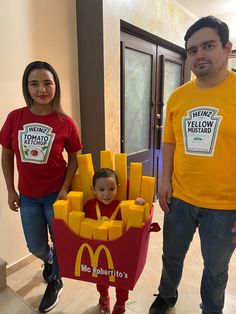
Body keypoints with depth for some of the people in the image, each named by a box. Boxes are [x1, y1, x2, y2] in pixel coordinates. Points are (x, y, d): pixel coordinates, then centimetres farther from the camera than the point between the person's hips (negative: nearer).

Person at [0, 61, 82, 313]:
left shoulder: (65, 123, -13)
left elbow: (73, 159, -3)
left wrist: (64, 189, -12)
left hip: (56, 194, -2)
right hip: (28, 196, 3)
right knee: (35, 246, 19)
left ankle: (54, 282, 45)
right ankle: (48, 260, 57)